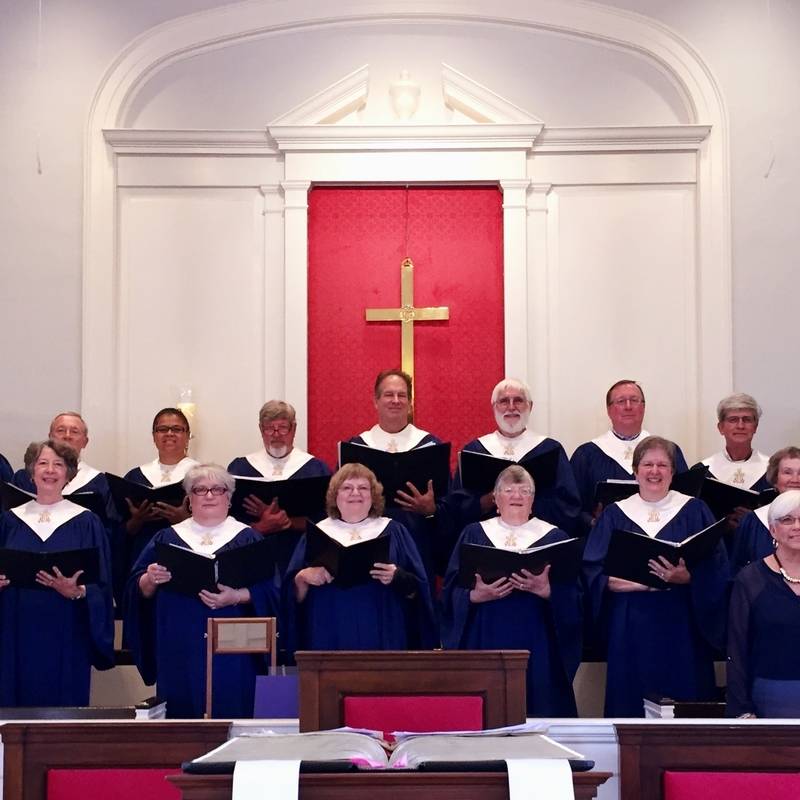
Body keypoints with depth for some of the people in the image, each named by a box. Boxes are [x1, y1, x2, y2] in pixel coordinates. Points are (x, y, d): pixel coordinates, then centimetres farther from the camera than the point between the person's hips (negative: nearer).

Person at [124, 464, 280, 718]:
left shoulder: (248, 539, 8)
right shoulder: (167, 538, 14)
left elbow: (267, 592, -1)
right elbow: (136, 589, 9)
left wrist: (236, 597, -19)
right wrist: (150, 580, -13)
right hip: (179, 650, 2)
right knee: (180, 719, 1)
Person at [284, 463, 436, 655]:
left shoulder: (393, 532, 8)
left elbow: (418, 590, 3)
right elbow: (294, 595, 7)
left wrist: (397, 577, -16)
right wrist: (303, 577, -13)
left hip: (382, 638, 0)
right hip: (330, 639, 0)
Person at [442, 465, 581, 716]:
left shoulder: (554, 538, 8)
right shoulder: (473, 535, 10)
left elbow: (571, 598, 0)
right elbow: (452, 591, 3)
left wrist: (546, 592, -18)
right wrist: (476, 596, -15)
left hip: (536, 644, 0)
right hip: (485, 641, 0)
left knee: (536, 708, -2)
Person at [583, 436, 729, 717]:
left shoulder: (694, 512, 8)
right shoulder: (615, 515, 9)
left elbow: (717, 568, 0)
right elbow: (595, 575, -1)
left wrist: (687, 578, -20)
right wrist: (645, 582, -15)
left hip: (681, 630, 0)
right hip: (630, 631, 1)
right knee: (631, 704, 0)